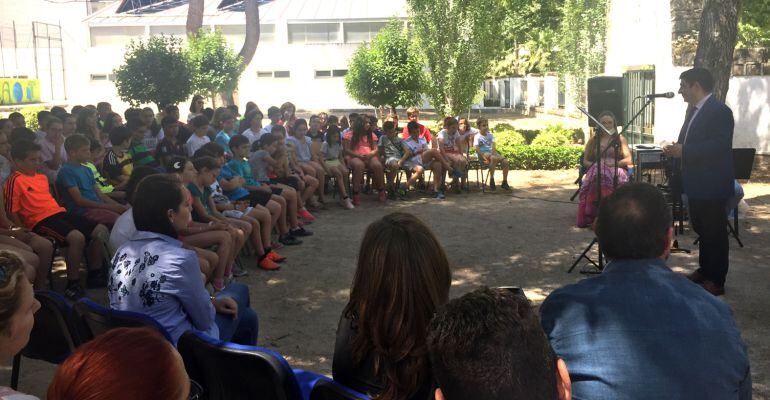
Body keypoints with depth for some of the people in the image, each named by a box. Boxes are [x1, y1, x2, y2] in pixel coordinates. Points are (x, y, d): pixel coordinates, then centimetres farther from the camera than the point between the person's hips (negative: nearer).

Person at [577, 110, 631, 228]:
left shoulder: (620, 139, 19)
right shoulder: (593, 140, 23)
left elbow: (629, 160, 8)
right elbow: (585, 161, 19)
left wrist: (615, 163, -11)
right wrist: (595, 165, -4)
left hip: (616, 170, 0)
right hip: (596, 171, 1)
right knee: (598, 175, -40)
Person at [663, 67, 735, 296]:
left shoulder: (720, 111, -17)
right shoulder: (694, 110, 13)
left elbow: (719, 146, -26)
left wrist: (683, 151, -24)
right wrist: (677, 149, 2)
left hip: (712, 185, -10)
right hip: (696, 184, 10)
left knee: (714, 232, 0)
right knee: (701, 229, 19)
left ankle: (716, 281, 9)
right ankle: (704, 271, 32)